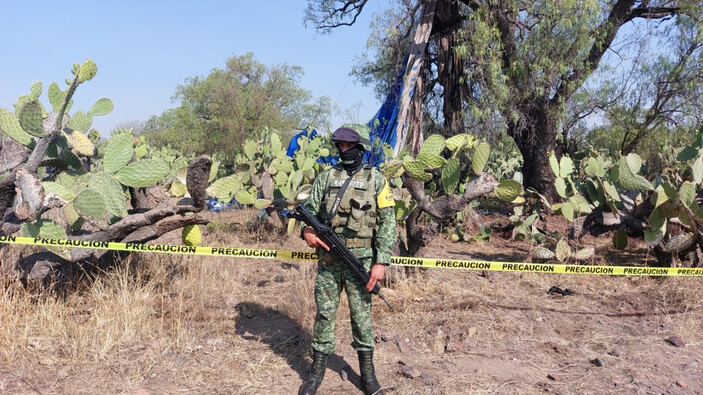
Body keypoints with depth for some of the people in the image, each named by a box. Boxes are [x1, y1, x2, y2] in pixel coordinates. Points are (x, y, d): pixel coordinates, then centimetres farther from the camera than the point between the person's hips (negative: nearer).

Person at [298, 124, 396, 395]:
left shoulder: (376, 180, -1)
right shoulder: (326, 177, 7)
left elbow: (388, 222, -4)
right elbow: (310, 209, 9)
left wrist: (381, 262, -11)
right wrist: (307, 230, -14)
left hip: (360, 260, -2)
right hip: (327, 258, 2)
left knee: (361, 315, 6)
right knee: (324, 314, 7)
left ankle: (367, 372, 20)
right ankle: (317, 370, 19)